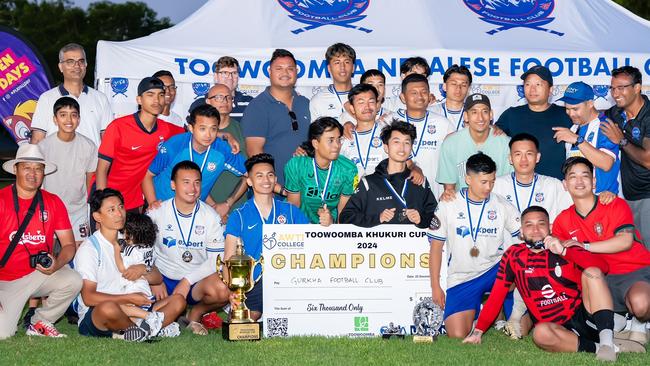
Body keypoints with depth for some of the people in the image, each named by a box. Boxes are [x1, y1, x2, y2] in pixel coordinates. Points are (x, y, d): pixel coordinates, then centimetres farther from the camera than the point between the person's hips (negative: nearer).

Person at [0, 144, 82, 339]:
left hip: (39, 274, 3)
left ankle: (39, 323, 0)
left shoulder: (53, 203, 1)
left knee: (73, 281, -26)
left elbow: (69, 245, 0)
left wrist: (56, 264, -23)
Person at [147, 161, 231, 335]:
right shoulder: (157, 212, -2)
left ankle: (196, 314, 0)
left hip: (196, 282, 0)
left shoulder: (210, 216, -2)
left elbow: (216, 259, -6)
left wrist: (187, 281, -15)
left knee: (222, 290, -33)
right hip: (163, 280, 1)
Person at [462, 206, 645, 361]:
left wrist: (564, 251, -16)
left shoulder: (564, 248, 8)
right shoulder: (513, 255, 9)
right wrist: (478, 331, 0)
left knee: (592, 272, -20)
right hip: (558, 329, -1)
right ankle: (604, 347, -27)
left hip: (585, 315, 1)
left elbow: (603, 267, -8)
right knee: (541, 333, -35)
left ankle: (607, 339, -31)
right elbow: (496, 297, 8)